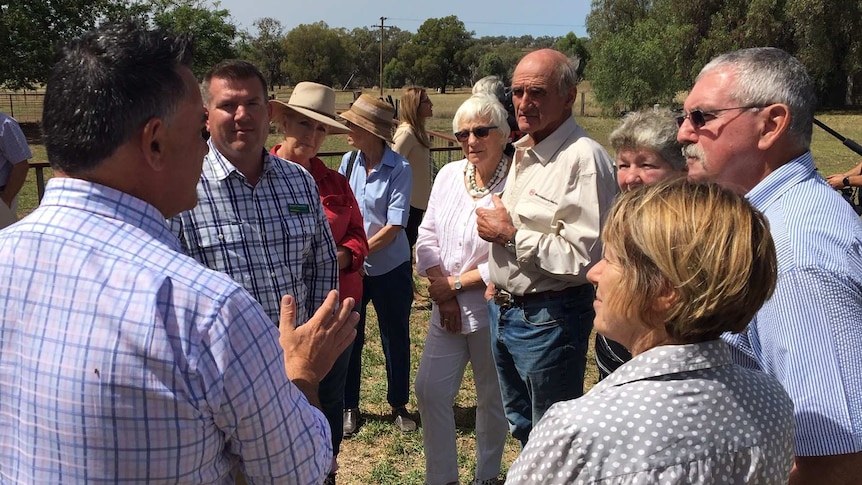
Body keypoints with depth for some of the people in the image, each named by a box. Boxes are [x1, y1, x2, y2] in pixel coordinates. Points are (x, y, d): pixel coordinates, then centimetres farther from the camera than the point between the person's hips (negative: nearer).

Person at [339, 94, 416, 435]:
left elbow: (394, 227, -19)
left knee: (396, 339, 12)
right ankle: (350, 408, 29)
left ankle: (399, 406, 31)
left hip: (389, 268, -3)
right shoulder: (349, 161, -3)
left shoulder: (399, 169, -16)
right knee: (349, 337, 11)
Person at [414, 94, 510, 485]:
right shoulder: (449, 175, 2)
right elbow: (427, 237, 4)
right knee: (430, 390, 5)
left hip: (492, 309, -5)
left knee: (492, 398, 12)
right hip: (447, 306, 5)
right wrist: (443, 296, -5)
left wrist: (455, 284, -12)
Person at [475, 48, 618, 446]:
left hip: (549, 319, -9)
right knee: (522, 427, 25)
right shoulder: (523, 151, 9)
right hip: (504, 309, 9)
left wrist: (511, 234, -20)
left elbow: (583, 257, -29)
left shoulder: (583, 159, -21)